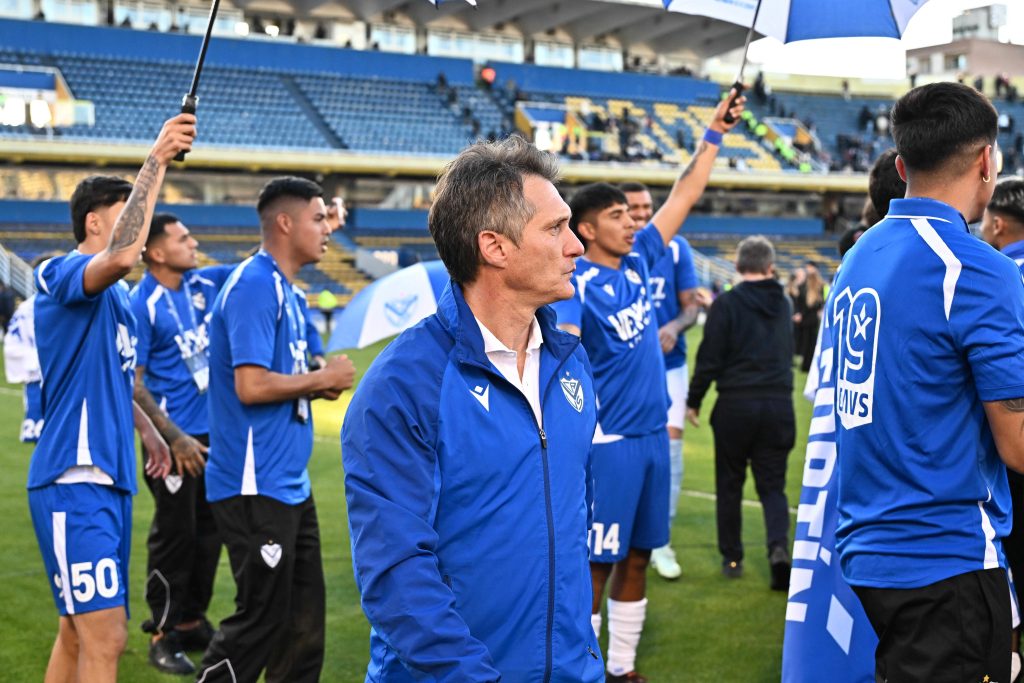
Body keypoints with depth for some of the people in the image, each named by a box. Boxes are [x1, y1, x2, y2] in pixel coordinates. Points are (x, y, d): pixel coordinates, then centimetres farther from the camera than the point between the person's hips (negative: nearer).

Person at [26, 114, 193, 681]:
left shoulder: (119, 298, 18)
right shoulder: (63, 274, -10)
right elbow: (124, 254, -33)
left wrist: (148, 433, 25)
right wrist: (156, 160, -29)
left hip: (111, 479, 10)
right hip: (74, 482, -10)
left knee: (78, 633, 15)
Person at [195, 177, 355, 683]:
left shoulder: (287, 292, 15)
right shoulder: (254, 285, -15)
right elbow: (251, 385, -23)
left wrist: (320, 384, 4)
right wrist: (323, 378, -10)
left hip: (290, 486, 10)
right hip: (257, 488, -10)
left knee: (303, 621, 14)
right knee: (262, 620, -3)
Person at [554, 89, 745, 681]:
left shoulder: (638, 260, 7)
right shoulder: (576, 284, -13)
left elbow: (684, 194, 15)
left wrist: (716, 134, 13)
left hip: (653, 433, 7)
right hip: (609, 440, -7)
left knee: (636, 559, 14)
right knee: (596, 564, -2)